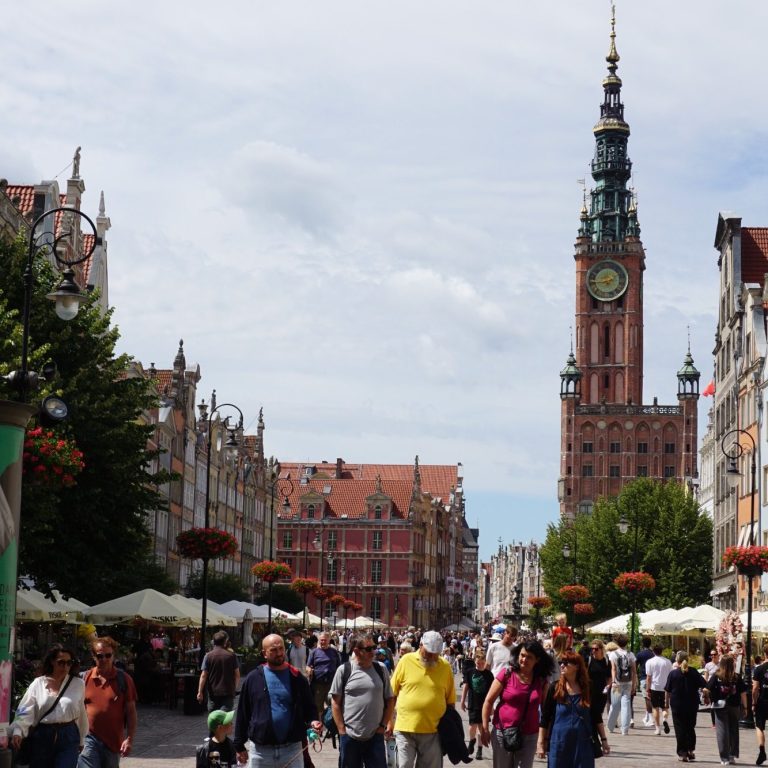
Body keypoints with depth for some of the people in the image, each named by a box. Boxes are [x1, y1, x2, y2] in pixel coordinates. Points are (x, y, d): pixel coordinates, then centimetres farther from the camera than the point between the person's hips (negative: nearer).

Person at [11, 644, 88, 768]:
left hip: (68, 737, -1)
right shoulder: (38, 684, 1)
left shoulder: (78, 684, 2)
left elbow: (82, 714, 9)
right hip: (42, 736, 1)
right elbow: (25, 711, -7)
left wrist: (82, 740, 14)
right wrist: (18, 731, -23)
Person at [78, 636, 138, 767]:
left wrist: (129, 739, -6)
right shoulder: (85, 678, 2)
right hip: (89, 738, -1)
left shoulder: (124, 679, -1)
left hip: (113, 742, 1)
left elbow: (131, 712, 1)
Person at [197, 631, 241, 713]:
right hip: (228, 693, -1)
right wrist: (235, 687, 19)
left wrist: (200, 692, -3)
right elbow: (237, 675, 3)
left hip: (213, 693, 1)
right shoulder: (231, 655, -2)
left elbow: (203, 676, -7)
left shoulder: (208, 656, -4)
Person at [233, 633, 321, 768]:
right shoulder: (253, 678, 0)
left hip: (292, 748, 0)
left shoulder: (296, 678, 2)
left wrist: (313, 721, -14)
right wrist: (239, 746, 4)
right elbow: (242, 713, 4)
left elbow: (309, 707, 8)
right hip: (262, 750, 0)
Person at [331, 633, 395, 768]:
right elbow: (335, 702, 0)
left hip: (375, 736, 1)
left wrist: (383, 725, 0)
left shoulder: (381, 669, 2)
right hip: (349, 737, -1)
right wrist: (342, 730, -5)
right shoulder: (344, 670, -3)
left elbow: (390, 699, 8)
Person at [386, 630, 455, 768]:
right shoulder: (406, 661, -1)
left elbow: (450, 701, 8)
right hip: (405, 729, -1)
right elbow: (392, 695, 4)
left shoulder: (445, 667, 2)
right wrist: (389, 722, 3)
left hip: (433, 731, 1)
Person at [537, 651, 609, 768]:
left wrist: (603, 740, 7)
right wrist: (541, 743, -1)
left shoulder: (588, 689, 2)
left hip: (583, 744, 0)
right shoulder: (555, 689, 0)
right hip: (559, 744, 0)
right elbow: (545, 718, 2)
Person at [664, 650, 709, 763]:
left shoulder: (673, 673, -8)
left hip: (677, 704, -2)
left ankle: (682, 753, 1)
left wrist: (666, 702, 7)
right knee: (690, 728, 16)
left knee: (680, 729, 3)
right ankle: (691, 750, 11)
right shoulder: (694, 672, -2)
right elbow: (704, 686, -4)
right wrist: (706, 696, 11)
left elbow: (668, 691, -5)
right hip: (692, 705, 2)